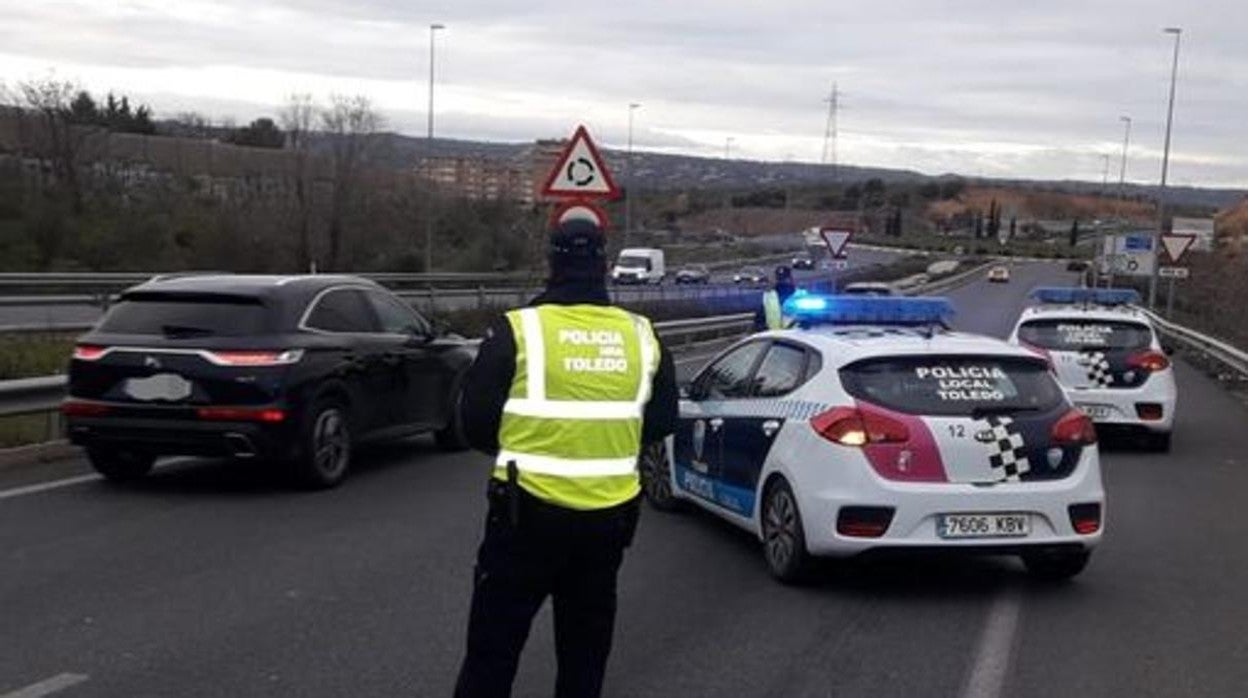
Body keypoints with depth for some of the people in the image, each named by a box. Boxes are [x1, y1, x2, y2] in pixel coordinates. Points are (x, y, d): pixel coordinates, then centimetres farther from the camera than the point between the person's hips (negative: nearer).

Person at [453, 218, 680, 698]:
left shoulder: (519, 330, -10)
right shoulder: (642, 335, 3)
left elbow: (475, 420, -5)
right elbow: (662, 422, 12)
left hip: (529, 510, -4)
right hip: (610, 515, 4)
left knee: (494, 644, 6)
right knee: (586, 647, 18)